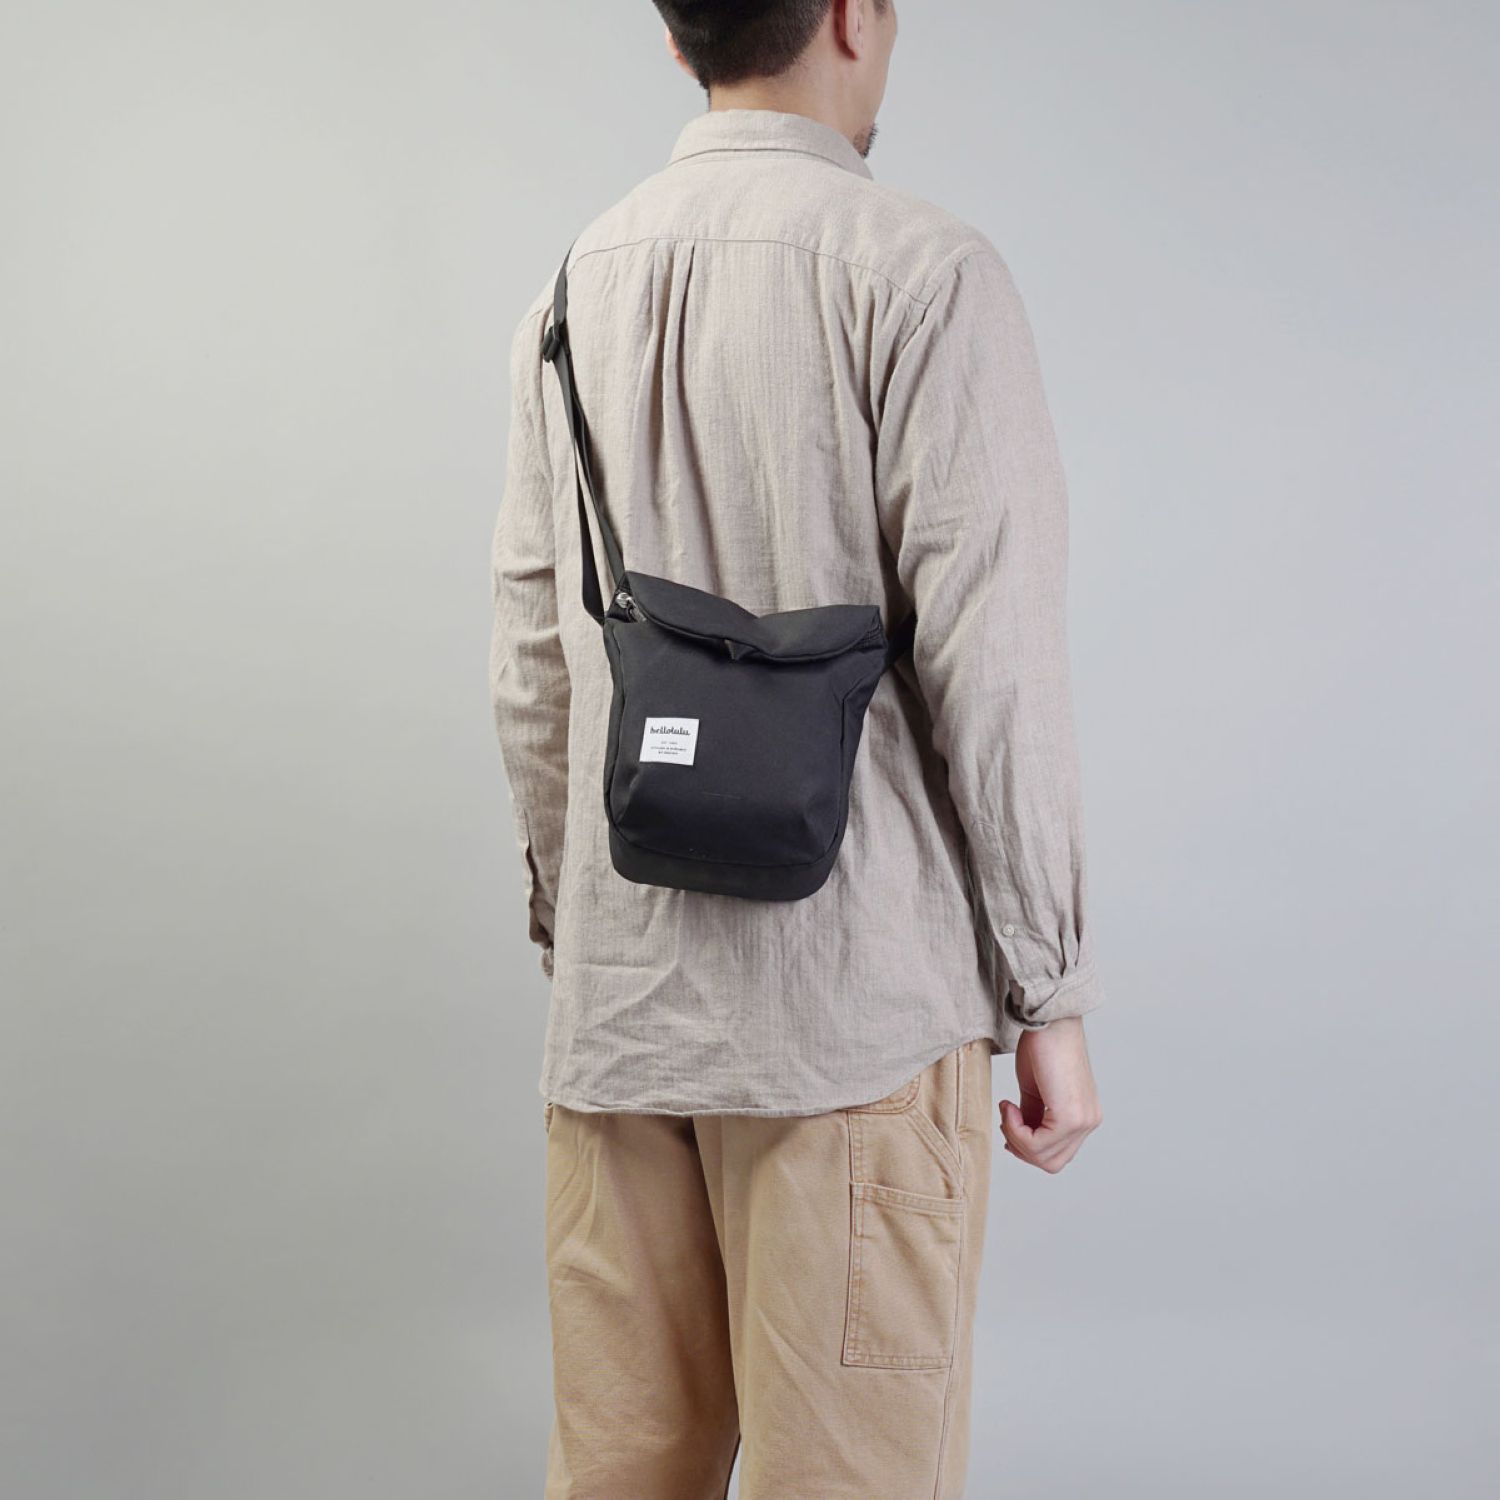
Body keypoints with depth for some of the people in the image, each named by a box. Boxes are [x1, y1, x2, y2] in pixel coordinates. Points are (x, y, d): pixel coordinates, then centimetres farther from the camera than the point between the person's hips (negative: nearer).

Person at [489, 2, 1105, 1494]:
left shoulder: (573, 290, 11)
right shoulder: (921, 272, -7)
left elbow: (529, 674, 12)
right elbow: (989, 664, -11)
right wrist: (1047, 994, -4)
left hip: (615, 995, 6)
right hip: (853, 1003, -6)